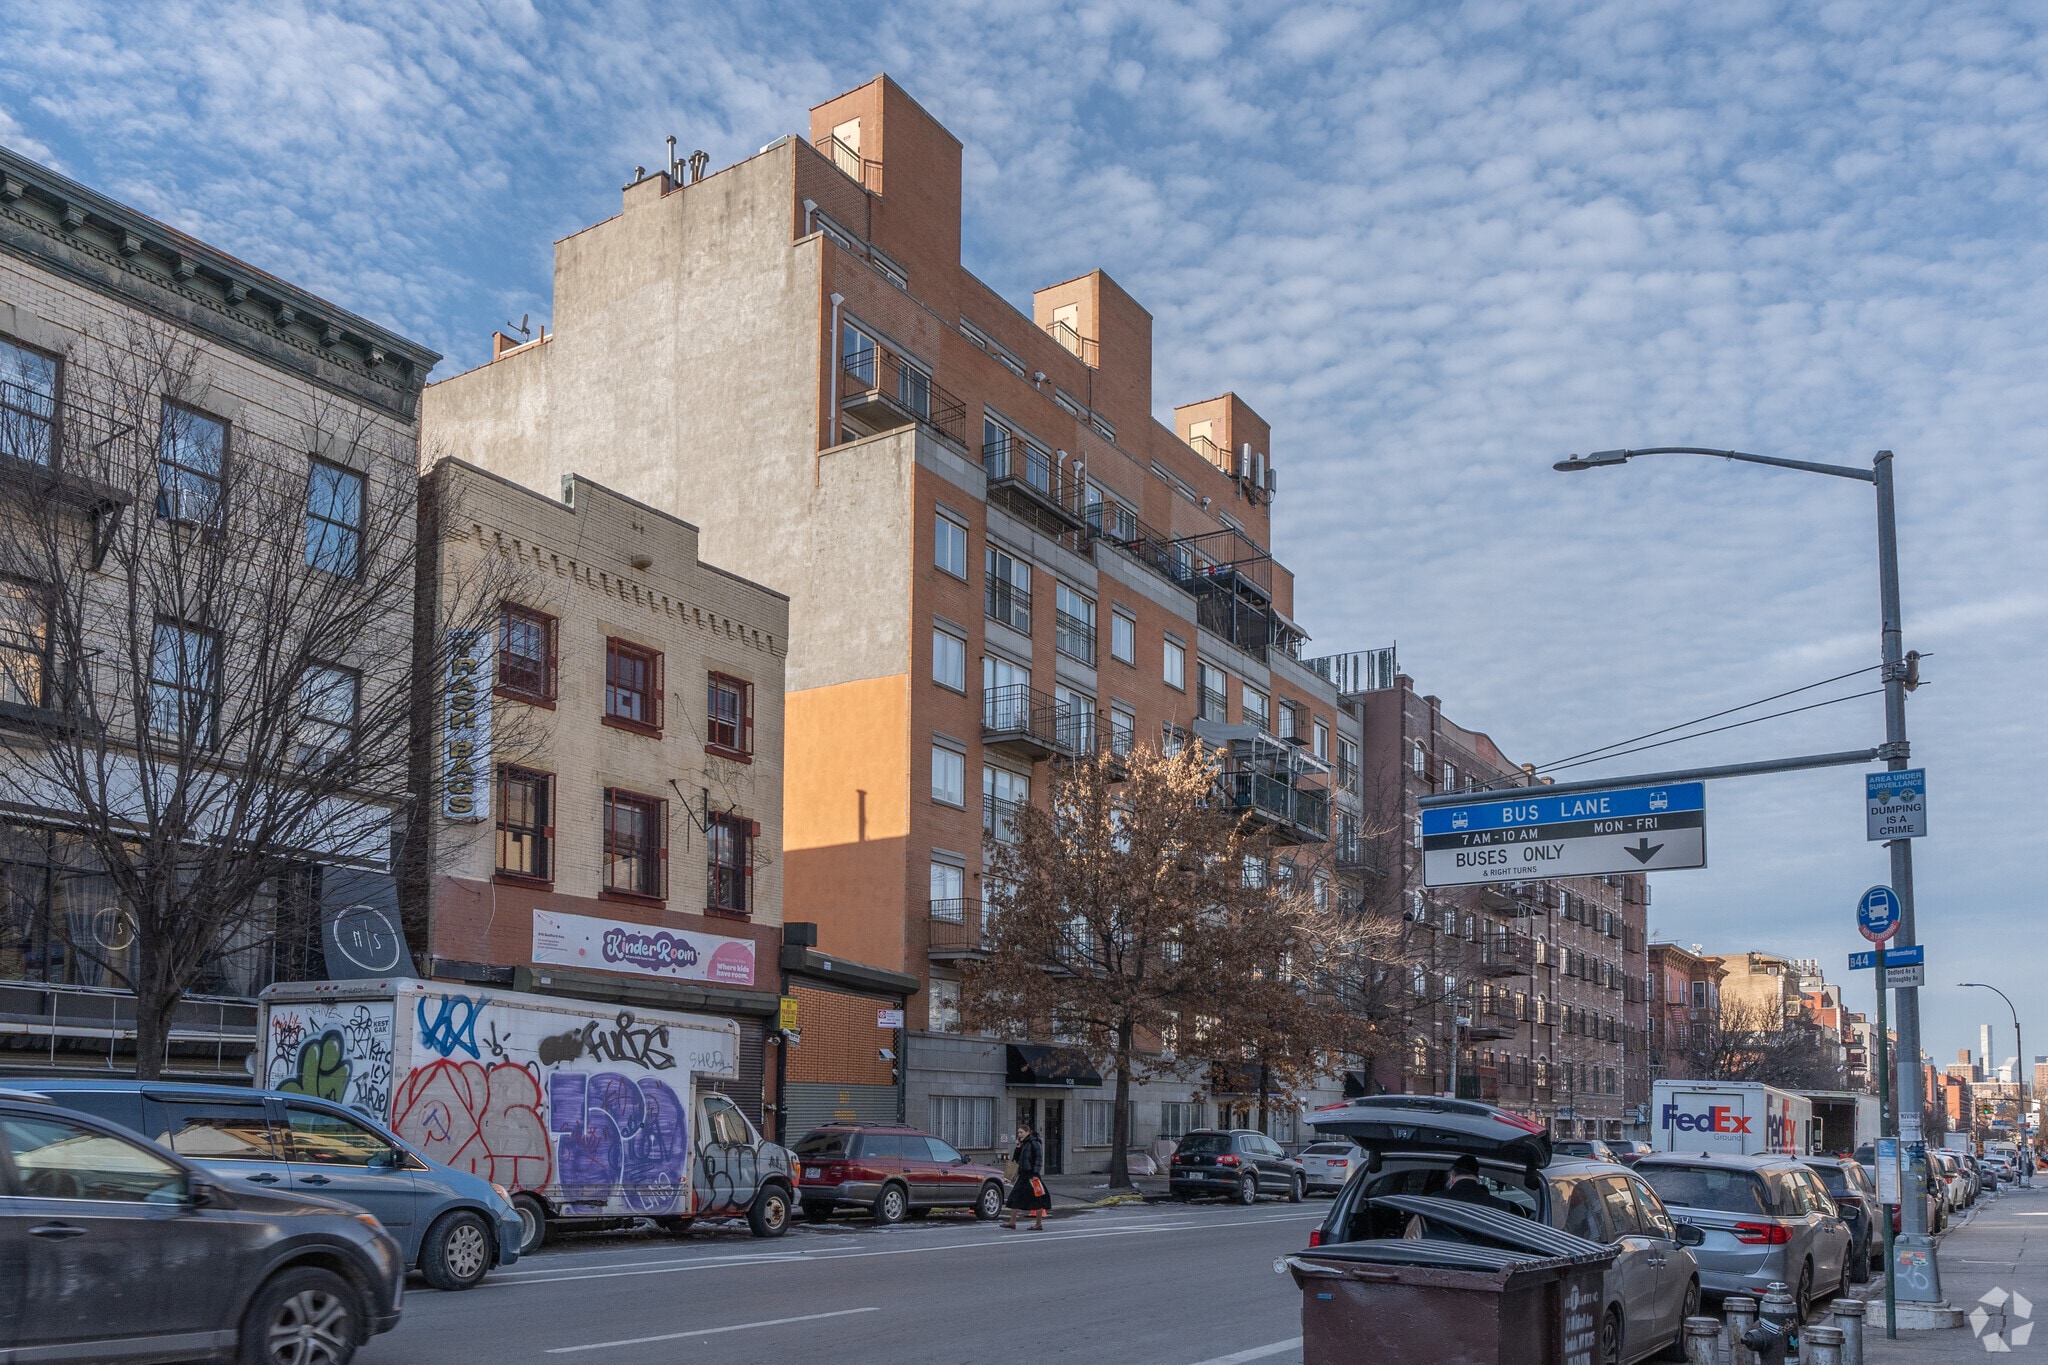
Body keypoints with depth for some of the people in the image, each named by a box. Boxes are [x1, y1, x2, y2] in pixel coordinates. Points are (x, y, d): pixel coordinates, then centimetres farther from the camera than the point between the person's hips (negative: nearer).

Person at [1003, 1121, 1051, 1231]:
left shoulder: (1034, 1143, -9)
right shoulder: (1023, 1144, 16)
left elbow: (1039, 1159, -15)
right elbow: (1016, 1159, 18)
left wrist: (1035, 1173, -22)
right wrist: (1017, 1147, 4)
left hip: (1032, 1175, -9)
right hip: (1023, 1175, 9)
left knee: (1037, 1201, -1)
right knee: (1015, 1198, 5)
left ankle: (1039, 1224, 5)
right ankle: (1012, 1222, 9)